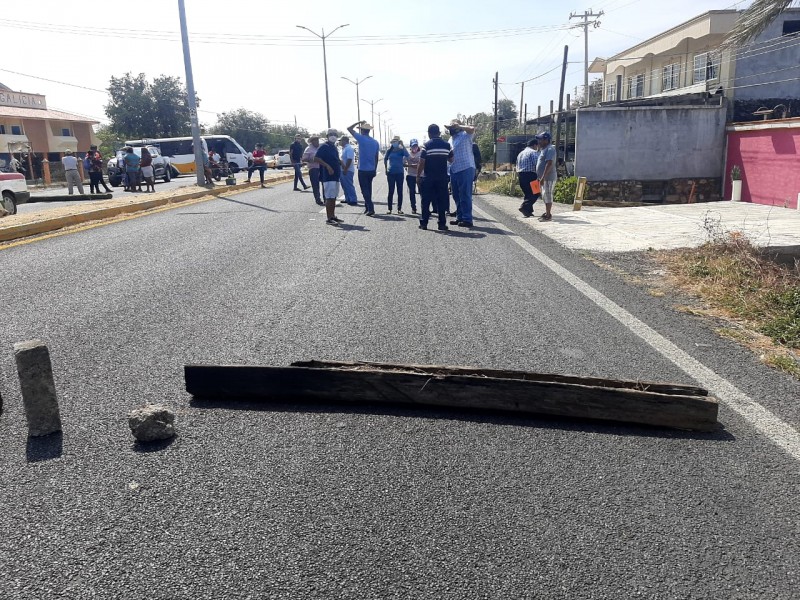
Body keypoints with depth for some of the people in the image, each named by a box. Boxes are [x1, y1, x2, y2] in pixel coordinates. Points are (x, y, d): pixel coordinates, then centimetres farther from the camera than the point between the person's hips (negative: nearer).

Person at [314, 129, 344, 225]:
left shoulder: (334, 147, 18)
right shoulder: (323, 147, -9)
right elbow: (316, 159, -19)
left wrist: (341, 163, 16)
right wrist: (327, 166, -25)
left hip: (335, 176, 9)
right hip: (328, 176, -9)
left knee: (334, 197, 13)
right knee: (329, 197, -9)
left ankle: (333, 216, 21)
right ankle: (329, 218, -7)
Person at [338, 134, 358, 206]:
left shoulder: (349, 149, -15)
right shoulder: (344, 149, 16)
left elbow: (349, 160, -23)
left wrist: (345, 169, -25)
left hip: (348, 170, -10)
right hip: (344, 170, 10)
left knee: (349, 185, -8)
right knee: (345, 185, 15)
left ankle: (353, 200, -5)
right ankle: (347, 199, 24)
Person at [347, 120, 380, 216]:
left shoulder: (361, 139, -11)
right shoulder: (375, 142, 6)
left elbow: (349, 128, -4)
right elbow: (376, 158, 11)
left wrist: (358, 122, 6)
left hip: (363, 170, -6)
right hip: (372, 170, 6)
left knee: (364, 190, -3)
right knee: (368, 188, 18)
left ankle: (371, 208, -10)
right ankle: (367, 206, 26)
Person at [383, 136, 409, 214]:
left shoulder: (401, 150, -1)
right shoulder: (389, 150, 4)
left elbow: (407, 155, -22)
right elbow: (385, 159, 17)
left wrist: (402, 145, -21)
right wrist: (386, 169, 12)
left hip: (399, 173, -1)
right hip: (391, 173, 1)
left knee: (400, 191, 2)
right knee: (391, 191, 2)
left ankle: (399, 209, 8)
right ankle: (389, 208, 6)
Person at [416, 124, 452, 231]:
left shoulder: (426, 145, -7)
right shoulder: (447, 145, 2)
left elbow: (421, 163, -9)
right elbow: (451, 159, 10)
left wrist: (418, 176, -2)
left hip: (428, 178, -2)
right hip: (442, 177, 2)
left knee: (426, 201, 6)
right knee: (442, 201, 6)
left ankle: (423, 223, 7)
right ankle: (442, 223, 5)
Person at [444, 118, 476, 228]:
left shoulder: (465, 135, -5)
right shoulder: (451, 139, 19)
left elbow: (472, 129, -27)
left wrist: (458, 126, -17)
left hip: (465, 169, -9)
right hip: (454, 170, 9)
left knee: (465, 195, -7)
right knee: (456, 196, 12)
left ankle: (467, 219, -5)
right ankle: (459, 217, 21)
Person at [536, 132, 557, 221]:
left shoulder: (550, 149, -14)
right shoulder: (543, 149, 17)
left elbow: (549, 164, -23)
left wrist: (543, 177, -27)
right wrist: (540, 177, 20)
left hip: (548, 178, -10)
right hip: (544, 178, 10)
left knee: (547, 195, -7)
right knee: (545, 196, 14)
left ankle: (548, 215, -4)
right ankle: (547, 213, 22)